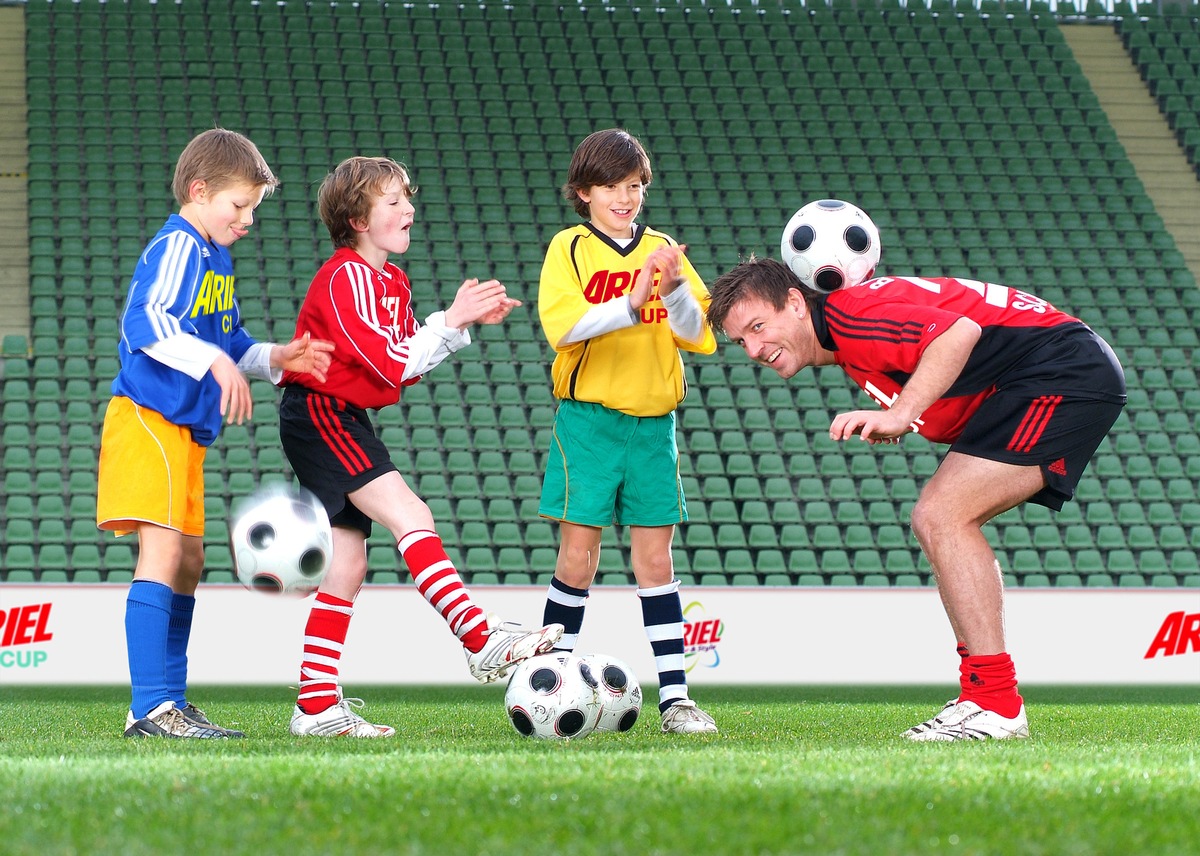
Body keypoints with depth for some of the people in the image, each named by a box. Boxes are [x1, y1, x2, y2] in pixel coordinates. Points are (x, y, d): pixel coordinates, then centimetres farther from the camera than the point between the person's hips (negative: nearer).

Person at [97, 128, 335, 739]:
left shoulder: (217, 258, 18)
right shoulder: (176, 247, -13)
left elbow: (230, 342, 25)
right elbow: (144, 323, -27)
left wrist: (273, 359, 7)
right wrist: (214, 361, -34)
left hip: (185, 429, 10)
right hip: (148, 419, -10)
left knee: (188, 561, 13)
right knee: (162, 552, -16)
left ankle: (172, 705, 20)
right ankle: (151, 709, -19)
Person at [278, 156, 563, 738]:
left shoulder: (392, 282, 17)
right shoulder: (346, 276, -14)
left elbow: (407, 362, 12)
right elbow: (391, 362, -20)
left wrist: (465, 322, 3)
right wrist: (452, 320, -17)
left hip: (346, 423, 11)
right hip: (320, 412, -11)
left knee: (346, 568, 7)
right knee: (411, 516, -22)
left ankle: (317, 706, 8)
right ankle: (481, 641, -32)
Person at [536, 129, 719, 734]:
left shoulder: (662, 251, 10)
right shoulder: (570, 249, 1)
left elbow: (701, 337, 2)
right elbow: (562, 326, -15)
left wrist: (676, 289, -17)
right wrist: (632, 303, -27)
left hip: (653, 422, 3)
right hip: (588, 417, -3)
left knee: (655, 559, 2)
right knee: (578, 558, -3)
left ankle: (674, 697, 1)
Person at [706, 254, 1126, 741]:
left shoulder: (851, 316, -17)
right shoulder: (845, 348, 15)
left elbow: (961, 331, -29)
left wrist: (898, 413, -37)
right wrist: (897, 421, 6)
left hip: (1064, 370, -11)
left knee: (942, 518, -17)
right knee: (935, 523, 13)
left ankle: (996, 705, -19)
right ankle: (985, 692, 12)